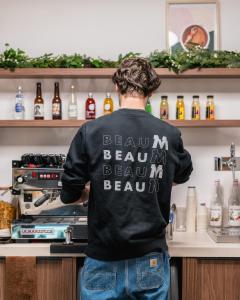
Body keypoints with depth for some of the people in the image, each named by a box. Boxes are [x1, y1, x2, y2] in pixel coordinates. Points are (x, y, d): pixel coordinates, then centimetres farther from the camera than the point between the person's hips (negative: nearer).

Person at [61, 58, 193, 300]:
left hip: (103, 260, -1)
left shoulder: (91, 132, -11)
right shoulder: (170, 135, -6)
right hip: (150, 261, 1)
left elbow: (69, 194, -5)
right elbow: (182, 176, 14)